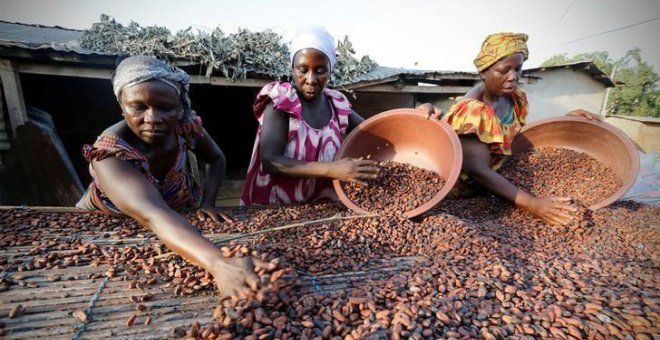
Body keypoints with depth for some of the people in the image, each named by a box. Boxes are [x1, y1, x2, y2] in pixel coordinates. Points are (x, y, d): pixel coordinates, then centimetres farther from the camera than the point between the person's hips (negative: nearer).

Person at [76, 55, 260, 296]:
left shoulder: (185, 125, -24)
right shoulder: (110, 153, -35)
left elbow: (216, 160, -5)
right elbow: (154, 216, -51)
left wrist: (207, 202, -21)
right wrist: (219, 264, -67)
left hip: (179, 208, 3)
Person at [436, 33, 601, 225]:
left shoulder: (514, 98, 0)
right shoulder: (472, 111, -23)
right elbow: (479, 171, -28)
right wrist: (531, 203, -34)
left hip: (504, 179, 6)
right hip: (466, 193, -6)